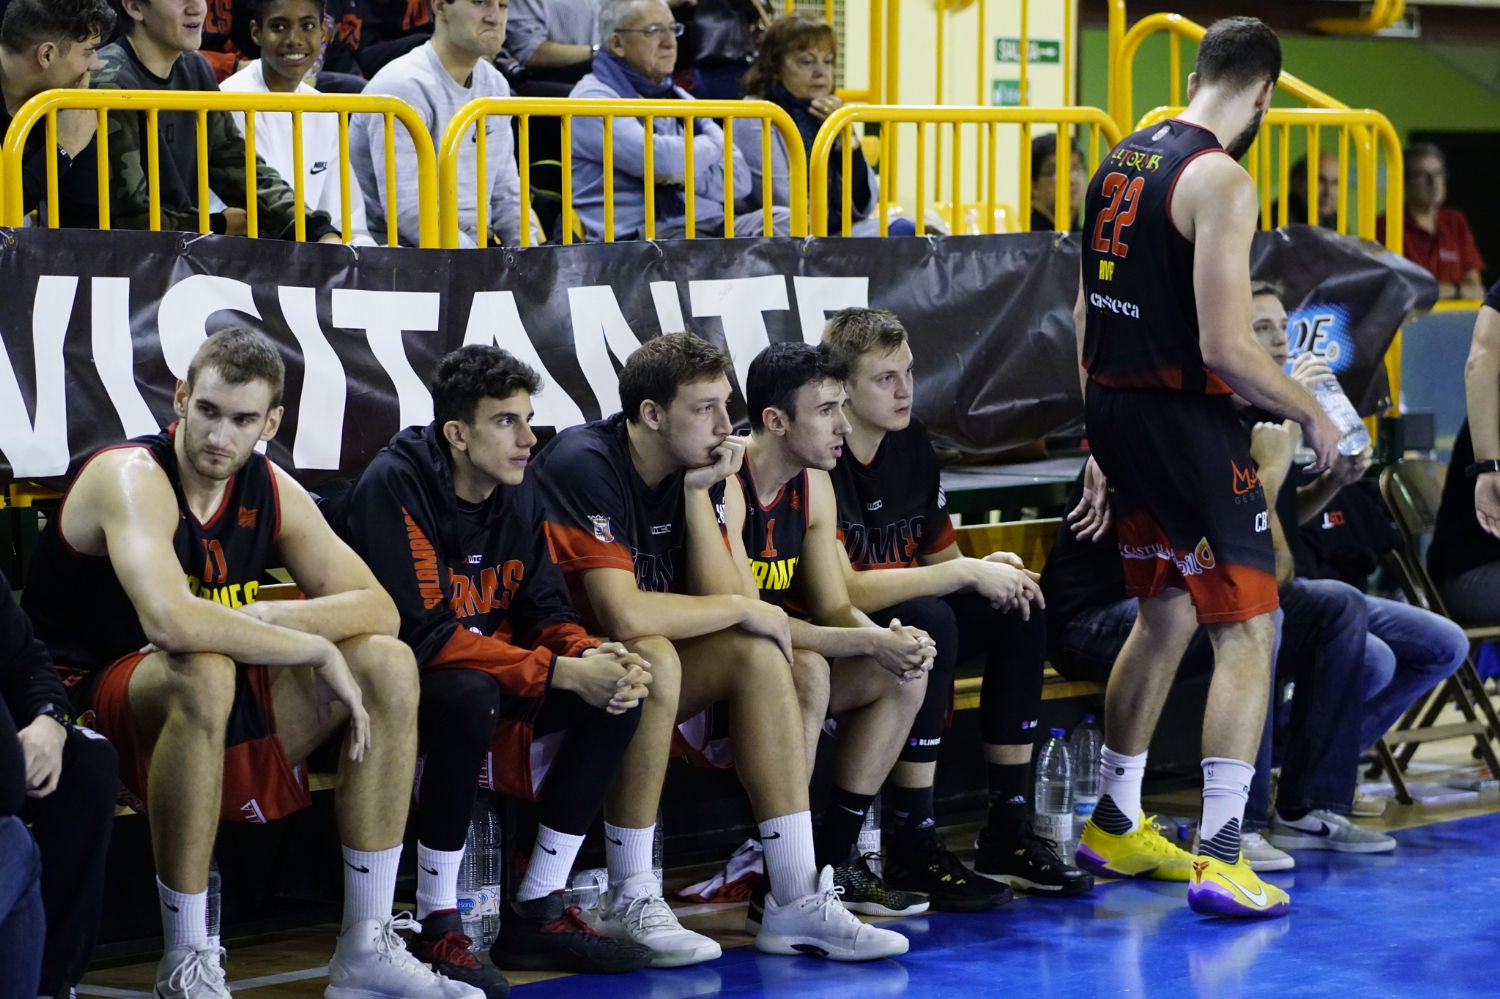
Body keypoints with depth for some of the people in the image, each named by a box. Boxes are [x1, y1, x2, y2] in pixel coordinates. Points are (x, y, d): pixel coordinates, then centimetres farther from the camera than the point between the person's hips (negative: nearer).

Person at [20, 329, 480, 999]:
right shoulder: (133, 477, -19)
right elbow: (170, 621, -38)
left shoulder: (269, 491, 3)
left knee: (388, 666, -7)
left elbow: (378, 610, -1)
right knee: (203, 672, -39)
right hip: (91, 711, -7)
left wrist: (261, 618, -18)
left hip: (224, 719, 7)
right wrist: (315, 648, -28)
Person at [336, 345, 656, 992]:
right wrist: (561, 672, -29)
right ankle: (439, 932, -26)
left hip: (493, 677, 8)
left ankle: (538, 915, -3)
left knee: (619, 693, -10)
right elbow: (424, 633, -26)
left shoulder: (517, 498, 5)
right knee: (470, 695, -38)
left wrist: (595, 658, -20)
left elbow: (545, 613, 5)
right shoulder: (395, 486, -19)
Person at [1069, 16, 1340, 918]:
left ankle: (1115, 827, 31)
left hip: (1117, 407, 9)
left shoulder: (1122, 162, 11)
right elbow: (1224, 347, -22)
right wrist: (1312, 414, -7)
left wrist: (1099, 449, 22)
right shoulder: (1220, 178, -16)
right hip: (1185, 414, -9)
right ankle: (1219, 858, -7)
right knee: (1247, 630, -3)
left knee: (1165, 618, 22)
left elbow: (1089, 318, 16)